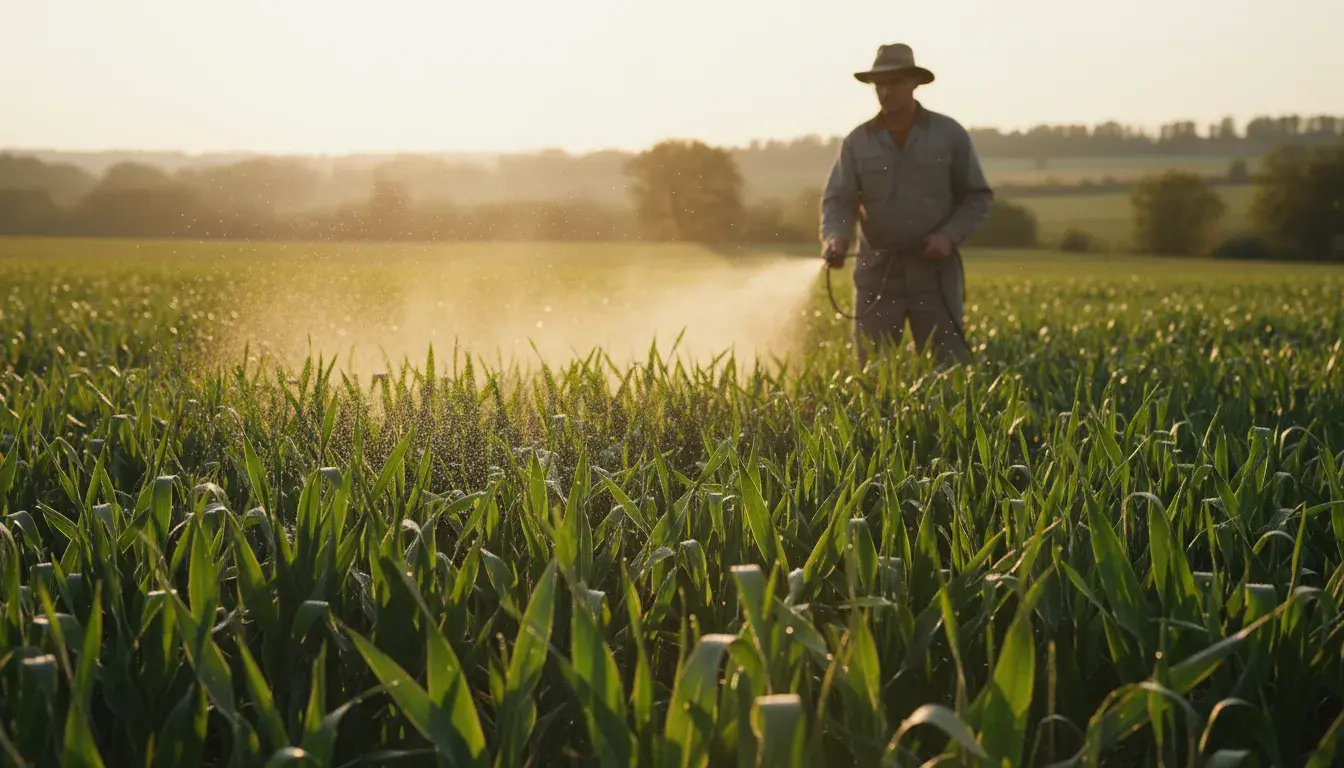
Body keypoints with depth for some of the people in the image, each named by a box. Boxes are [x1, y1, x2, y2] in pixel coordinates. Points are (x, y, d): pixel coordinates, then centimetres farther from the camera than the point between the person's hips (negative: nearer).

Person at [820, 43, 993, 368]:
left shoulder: (949, 134, 1)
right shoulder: (857, 141, 4)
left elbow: (978, 197, 5)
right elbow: (838, 200, -2)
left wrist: (950, 235, -11)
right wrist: (835, 239, -23)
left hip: (935, 272, -1)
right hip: (877, 274, 1)